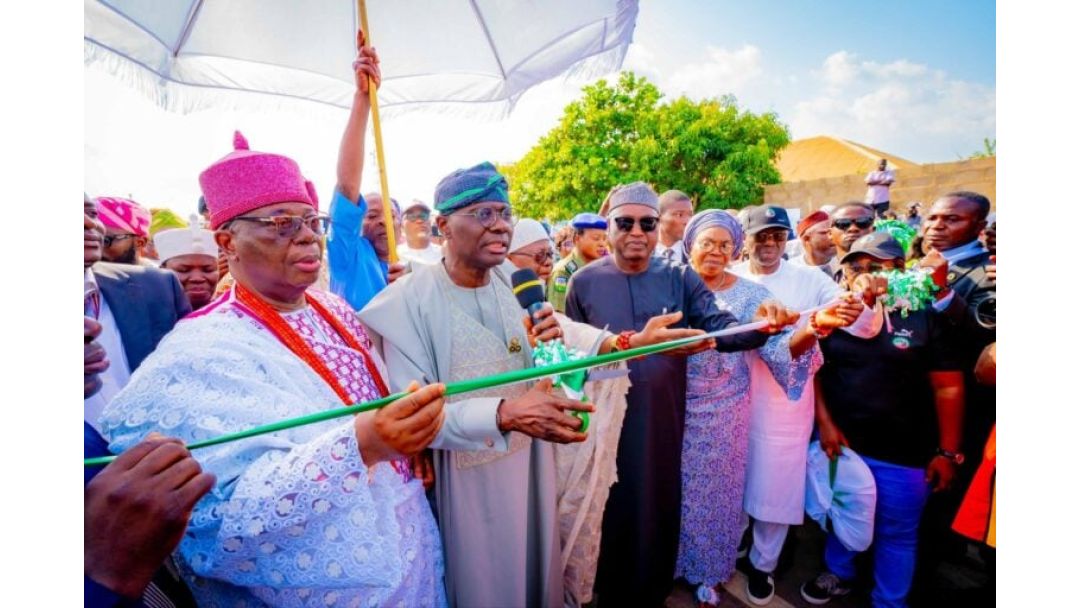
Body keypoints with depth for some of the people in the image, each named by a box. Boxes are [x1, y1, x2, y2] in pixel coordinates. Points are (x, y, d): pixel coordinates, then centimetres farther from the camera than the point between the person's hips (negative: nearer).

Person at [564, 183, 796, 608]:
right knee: (610, 512, 12)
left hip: (663, 419, 2)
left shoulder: (680, 279, -1)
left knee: (658, 509, 17)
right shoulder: (585, 282, -4)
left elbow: (720, 327, -12)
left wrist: (759, 327, -31)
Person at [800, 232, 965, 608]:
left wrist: (947, 452, -6)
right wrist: (826, 424, -6)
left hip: (903, 453, -2)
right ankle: (838, 574, 46)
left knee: (896, 534, 14)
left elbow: (948, 387, -5)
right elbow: (813, 370, 1)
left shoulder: (924, 317, -6)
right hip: (840, 442, 2)